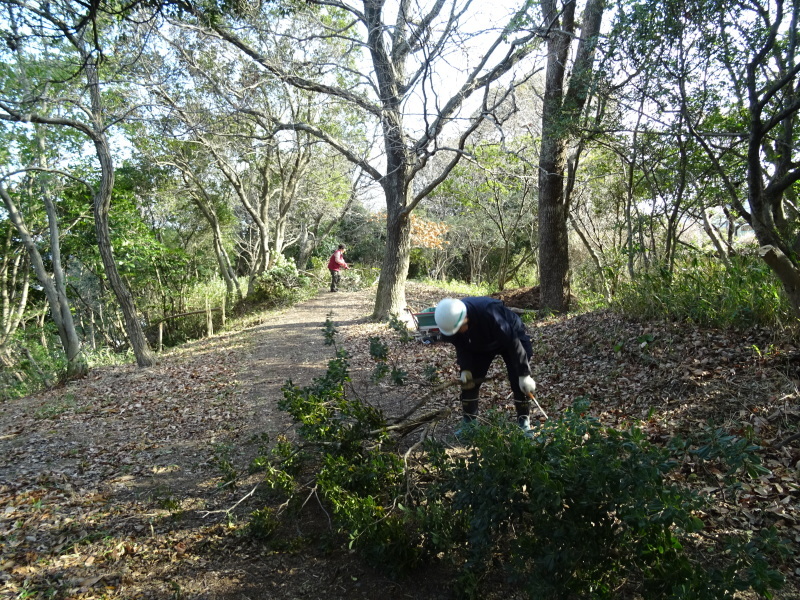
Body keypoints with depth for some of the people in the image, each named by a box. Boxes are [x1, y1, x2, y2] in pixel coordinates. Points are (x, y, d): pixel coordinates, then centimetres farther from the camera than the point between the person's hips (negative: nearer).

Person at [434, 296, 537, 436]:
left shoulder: (488, 312, -45)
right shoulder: (451, 320, -28)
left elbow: (513, 342, -37)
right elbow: (461, 347, -9)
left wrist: (524, 374, -34)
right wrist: (465, 369, -24)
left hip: (510, 336, -4)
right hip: (479, 345, 5)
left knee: (519, 382, -14)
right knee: (468, 381, -3)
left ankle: (524, 423, 2)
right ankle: (467, 422, 12)